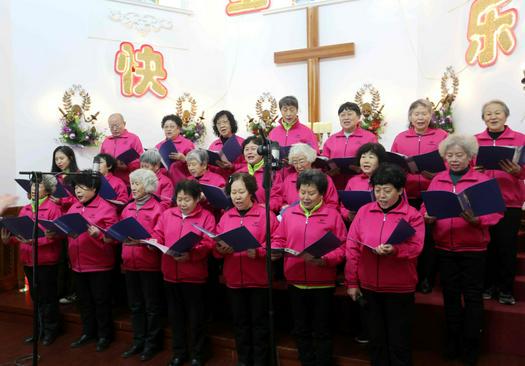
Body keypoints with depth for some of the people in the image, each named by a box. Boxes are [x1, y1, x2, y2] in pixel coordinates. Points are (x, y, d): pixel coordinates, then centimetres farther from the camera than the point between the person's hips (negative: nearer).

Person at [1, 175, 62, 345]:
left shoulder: (53, 208, -10)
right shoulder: (25, 209, 11)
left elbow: (57, 233, -18)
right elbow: (19, 232, 11)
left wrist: (35, 240, -27)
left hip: (47, 262, -6)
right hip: (28, 261, 6)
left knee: (47, 298, 5)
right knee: (36, 297, 16)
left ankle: (51, 330, 21)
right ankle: (40, 330, 30)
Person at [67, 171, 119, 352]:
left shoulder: (106, 207, -9)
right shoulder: (73, 207, 12)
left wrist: (99, 234, -31)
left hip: (99, 263, -6)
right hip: (78, 263, 7)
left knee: (101, 301, 4)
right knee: (84, 300, 17)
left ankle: (104, 335, 19)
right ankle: (88, 332, 32)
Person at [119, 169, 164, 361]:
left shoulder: (158, 208, -8)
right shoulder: (128, 208, 12)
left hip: (150, 264, -6)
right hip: (130, 263, 6)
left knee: (152, 306, 6)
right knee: (135, 305, 15)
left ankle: (152, 342, 20)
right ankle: (138, 341, 28)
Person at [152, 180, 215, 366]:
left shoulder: (206, 216, -6)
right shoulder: (167, 214, 8)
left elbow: (208, 243, -15)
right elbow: (158, 235, 8)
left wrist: (190, 254, -28)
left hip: (194, 275, -4)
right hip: (170, 274, 4)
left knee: (195, 316, 8)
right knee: (175, 315, 16)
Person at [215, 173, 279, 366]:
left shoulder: (265, 214, -6)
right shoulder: (225, 217, 8)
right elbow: (215, 248, 8)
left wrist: (258, 251, -25)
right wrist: (221, 249, -13)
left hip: (259, 279, -4)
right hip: (234, 279, 4)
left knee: (259, 323, 7)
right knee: (240, 323, 16)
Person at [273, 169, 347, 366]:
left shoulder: (332, 214, -6)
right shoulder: (288, 213, 4)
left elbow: (342, 247, -9)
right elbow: (279, 240, 8)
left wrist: (324, 260, -24)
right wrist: (275, 251, -13)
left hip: (322, 283, -3)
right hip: (295, 281, 4)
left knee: (322, 331, 11)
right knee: (300, 329, 17)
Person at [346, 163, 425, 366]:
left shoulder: (412, 215, -5)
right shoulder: (364, 211, 1)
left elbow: (415, 247, -16)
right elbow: (352, 248, 1)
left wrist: (394, 250, -35)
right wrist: (352, 282, 0)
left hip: (400, 288, -2)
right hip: (368, 286, 3)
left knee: (399, 341, 9)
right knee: (376, 338, 17)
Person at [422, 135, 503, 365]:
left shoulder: (482, 180, -2)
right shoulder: (437, 180, 7)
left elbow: (495, 213, -8)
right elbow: (425, 208, 5)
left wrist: (476, 220, -26)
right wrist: (427, 217, -16)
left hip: (473, 248, -2)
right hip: (445, 247, 3)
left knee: (472, 296, 6)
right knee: (450, 295, 12)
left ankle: (471, 346, 23)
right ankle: (453, 342, 28)